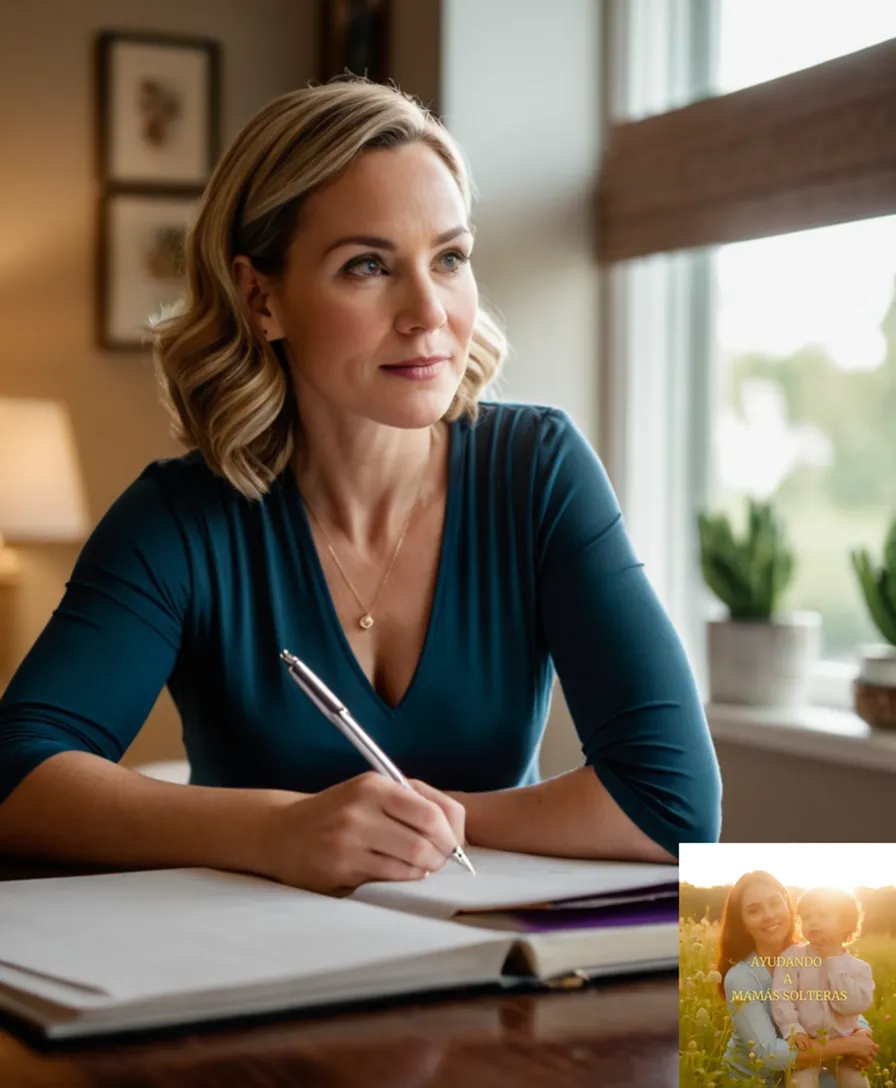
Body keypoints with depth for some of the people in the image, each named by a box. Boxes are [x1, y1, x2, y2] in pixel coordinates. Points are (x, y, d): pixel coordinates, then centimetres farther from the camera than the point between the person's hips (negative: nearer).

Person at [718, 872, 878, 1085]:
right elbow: (767, 1053, -28)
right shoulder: (740, 978, -21)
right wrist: (847, 1045, -27)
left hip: (802, 1074, 5)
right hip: (752, 1081, -4)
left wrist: (861, 1035, -22)